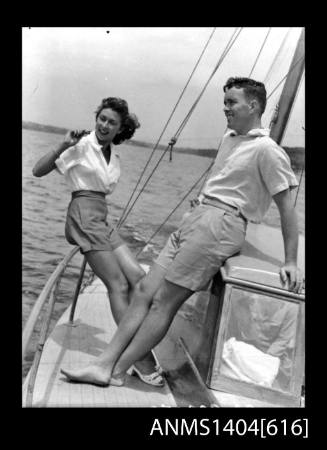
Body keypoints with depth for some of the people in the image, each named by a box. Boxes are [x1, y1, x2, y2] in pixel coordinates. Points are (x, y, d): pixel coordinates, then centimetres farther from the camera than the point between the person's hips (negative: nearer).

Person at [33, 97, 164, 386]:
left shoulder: (114, 155, 15)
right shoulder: (81, 146, -5)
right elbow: (38, 171, -8)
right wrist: (64, 146, -19)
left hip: (103, 218, 8)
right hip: (83, 214, -7)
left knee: (137, 277, -3)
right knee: (118, 284, -11)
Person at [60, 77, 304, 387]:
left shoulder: (267, 150, -5)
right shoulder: (229, 139, 20)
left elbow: (286, 208, -6)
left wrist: (291, 263, -8)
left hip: (221, 223, -8)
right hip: (196, 218, 8)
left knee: (163, 301, -9)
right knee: (144, 290, 0)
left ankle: (116, 373, -1)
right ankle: (103, 364, 1)